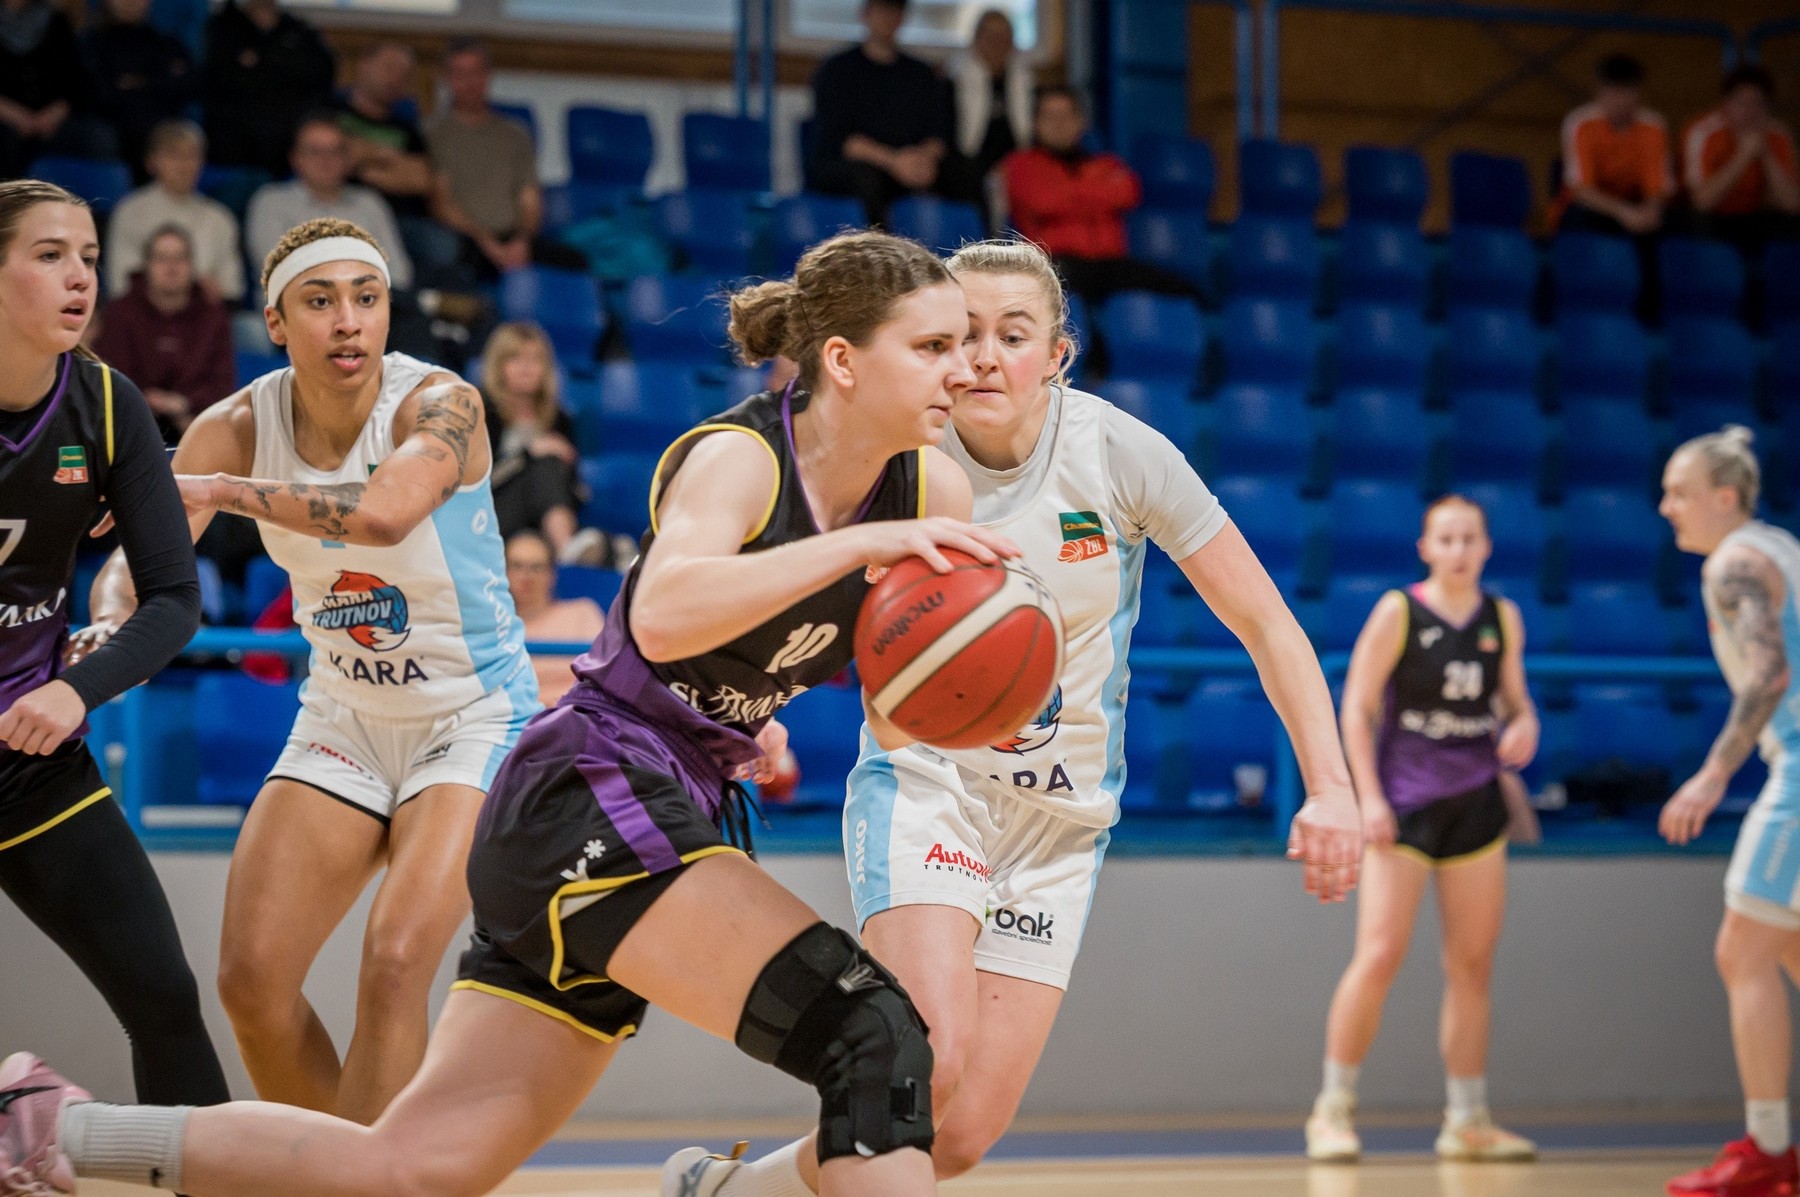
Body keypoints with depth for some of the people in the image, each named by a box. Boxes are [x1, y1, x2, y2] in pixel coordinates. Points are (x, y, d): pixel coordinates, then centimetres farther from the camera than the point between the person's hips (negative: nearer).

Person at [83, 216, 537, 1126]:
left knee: (394, 963, -23)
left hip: (474, 718, -5)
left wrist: (223, 489, -35)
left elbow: (384, 512, -44)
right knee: (251, 979, -3)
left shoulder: (438, 403, -23)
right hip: (342, 719, 5)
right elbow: (139, 560, -10)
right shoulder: (239, 427, -8)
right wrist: (113, 627, -34)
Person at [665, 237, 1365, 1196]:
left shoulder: (1119, 452, -12)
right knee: (932, 1063, -26)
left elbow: (1265, 624, -8)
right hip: (922, 783, -2)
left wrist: (1330, 787, -19)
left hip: (1059, 820, 2)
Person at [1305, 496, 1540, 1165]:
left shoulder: (1503, 619, 6)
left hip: (1476, 802, 5)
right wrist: (1368, 796, -15)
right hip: (1404, 803, -5)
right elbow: (1356, 707, -6)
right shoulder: (1398, 612, -7)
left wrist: (1524, 726, -6)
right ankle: (1333, 1109, -2)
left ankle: (1467, 1121, 15)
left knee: (1472, 964, 6)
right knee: (1380, 954, -13)